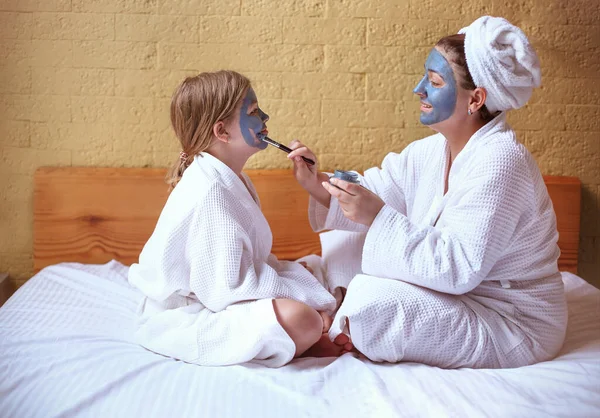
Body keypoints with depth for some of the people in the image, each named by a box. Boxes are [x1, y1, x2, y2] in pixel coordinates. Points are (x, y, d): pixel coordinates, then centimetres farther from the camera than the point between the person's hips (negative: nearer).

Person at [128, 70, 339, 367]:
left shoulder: (232, 180, 8)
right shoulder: (209, 193, -24)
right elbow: (230, 286, -26)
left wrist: (289, 270, -1)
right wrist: (309, 297, -18)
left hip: (215, 302, 11)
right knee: (299, 318, -32)